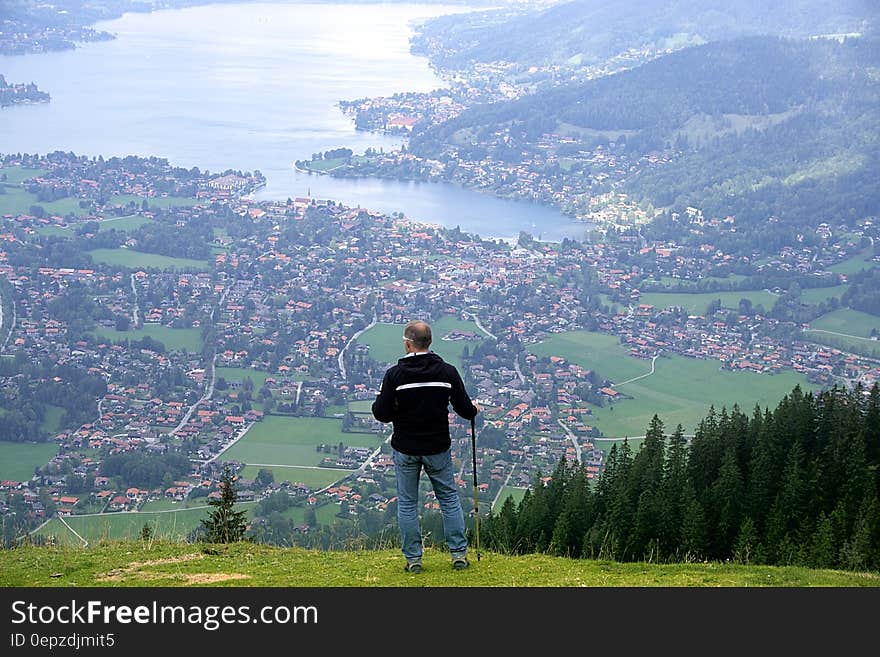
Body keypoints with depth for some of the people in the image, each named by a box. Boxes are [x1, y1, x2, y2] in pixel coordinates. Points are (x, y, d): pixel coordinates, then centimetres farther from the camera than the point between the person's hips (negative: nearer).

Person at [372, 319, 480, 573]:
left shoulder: (394, 374, -13)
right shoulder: (447, 372, -7)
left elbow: (382, 414, -12)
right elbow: (465, 409, -2)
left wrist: (379, 401, 10)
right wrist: (474, 409, 21)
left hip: (405, 449, -1)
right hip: (438, 448, 1)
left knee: (407, 503, 9)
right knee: (449, 498, 14)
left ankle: (413, 559, 10)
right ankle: (459, 554, 13)